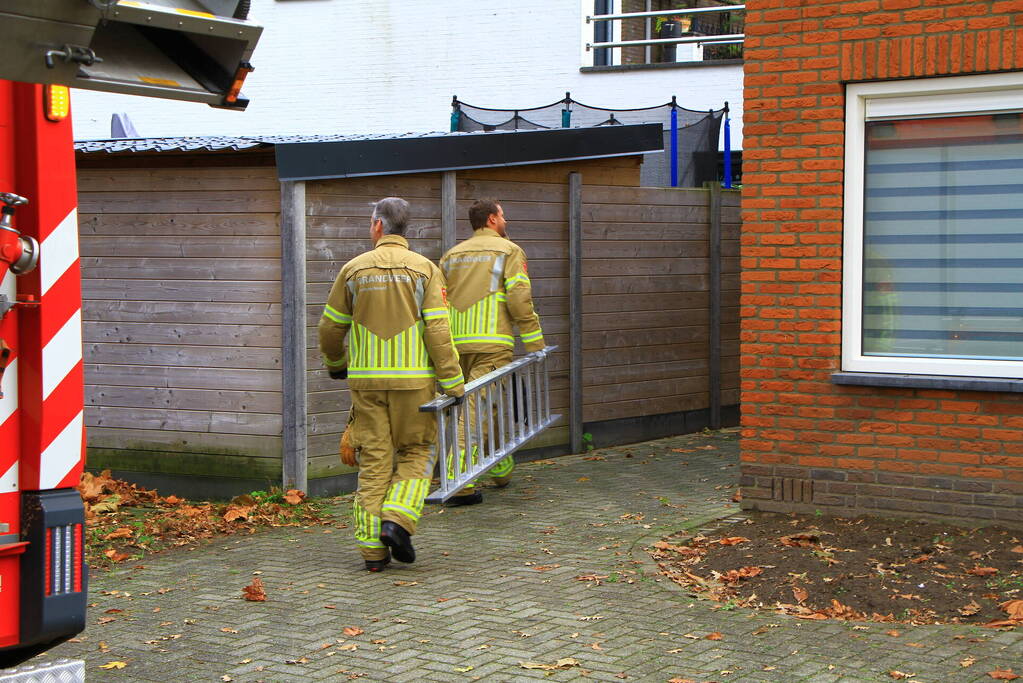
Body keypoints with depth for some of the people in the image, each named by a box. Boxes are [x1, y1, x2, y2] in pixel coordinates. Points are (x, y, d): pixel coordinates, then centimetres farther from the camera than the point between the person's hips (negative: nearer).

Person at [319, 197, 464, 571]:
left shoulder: (354, 269, 3)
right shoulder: (424, 269, -3)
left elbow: (331, 327, 9)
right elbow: (438, 331, -10)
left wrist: (335, 363, 28)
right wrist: (453, 384, -5)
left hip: (366, 380, 2)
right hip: (413, 379, -2)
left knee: (373, 462, 7)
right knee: (415, 453, 14)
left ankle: (372, 548, 6)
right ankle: (397, 519, -7)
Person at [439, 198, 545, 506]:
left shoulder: (451, 255, 18)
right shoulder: (509, 251, 2)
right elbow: (519, 299, -9)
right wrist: (535, 343, -4)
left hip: (456, 343, 6)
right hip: (491, 342, -6)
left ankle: (502, 467, 33)